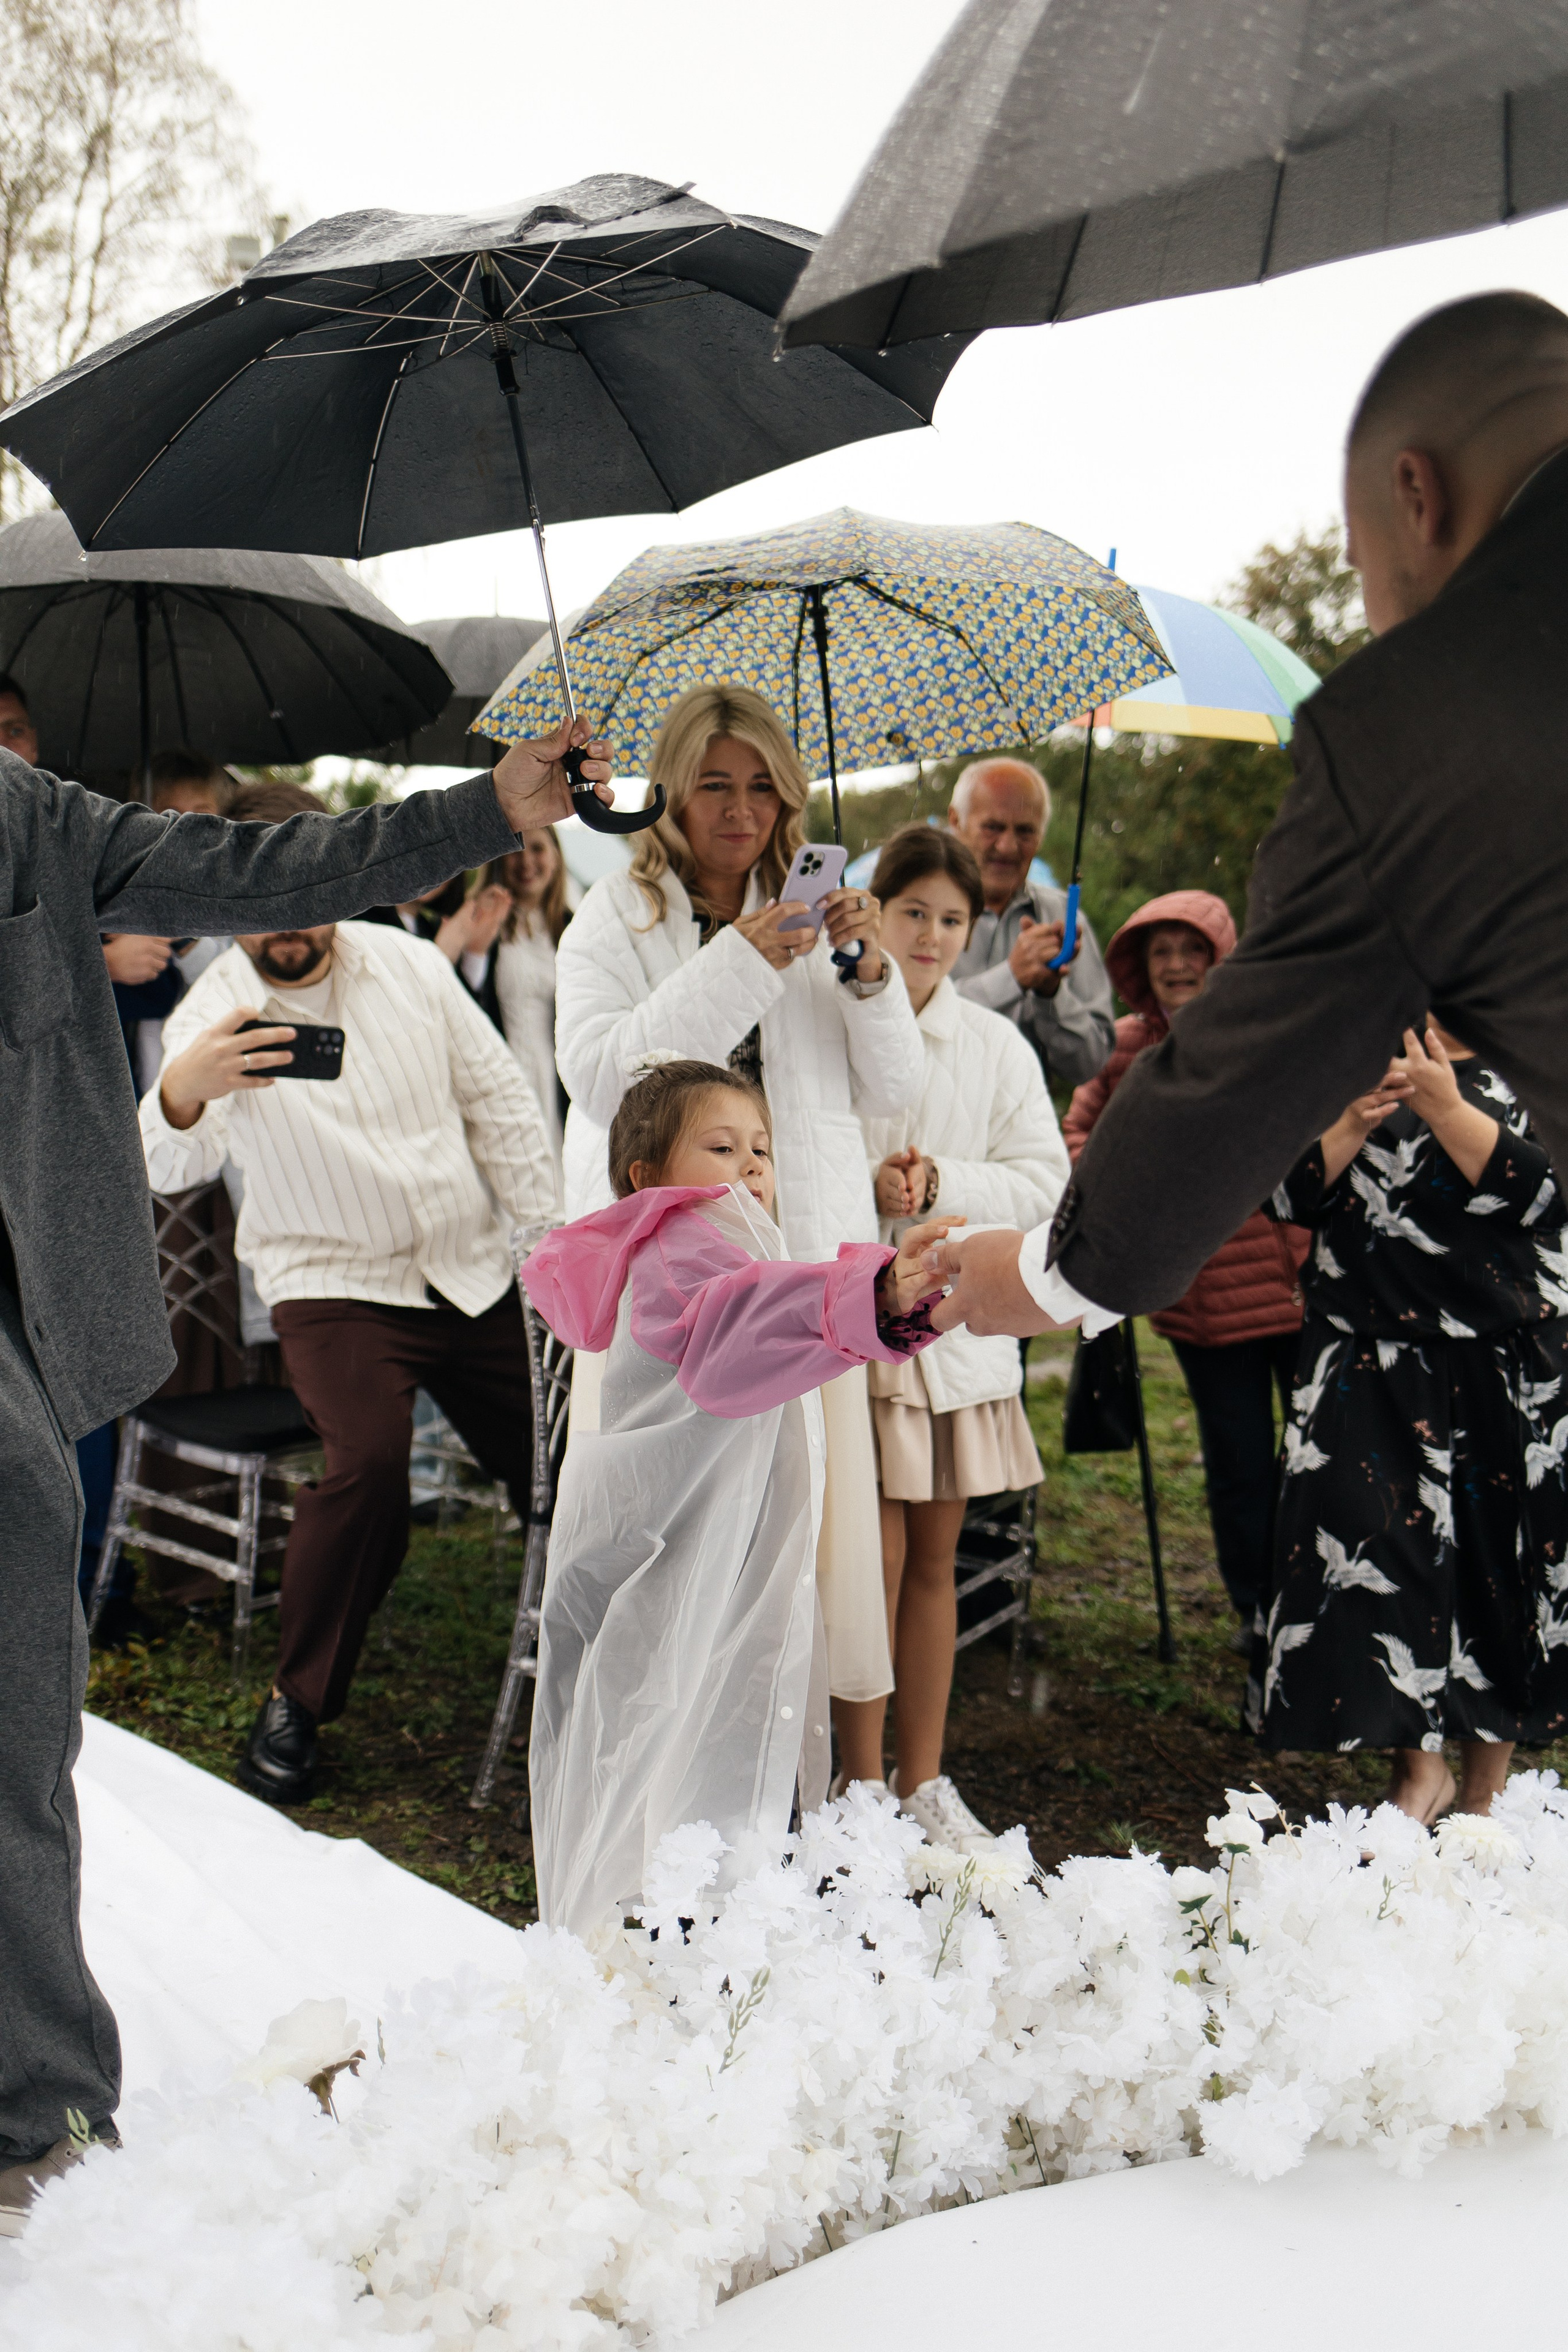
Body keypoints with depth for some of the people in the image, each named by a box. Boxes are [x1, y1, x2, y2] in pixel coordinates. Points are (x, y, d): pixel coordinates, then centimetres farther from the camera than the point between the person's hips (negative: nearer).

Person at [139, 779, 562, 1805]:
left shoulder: (410, 963, -1)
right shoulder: (215, 1013, -12)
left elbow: (499, 1101, 7)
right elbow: (170, 1169, -29)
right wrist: (180, 1095, -52)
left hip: (478, 1271, 4)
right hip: (337, 1284, -4)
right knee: (370, 1461, -27)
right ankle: (298, 1701, -8)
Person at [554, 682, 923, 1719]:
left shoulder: (809, 916, 14)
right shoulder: (617, 918, 5)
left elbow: (894, 1087, 9)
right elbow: (600, 1074, -12)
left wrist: (868, 970, -8)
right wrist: (738, 965, -15)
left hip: (804, 1254, 3)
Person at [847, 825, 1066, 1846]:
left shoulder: (998, 1045, 9)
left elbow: (1045, 1180, 3)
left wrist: (943, 1183, -13)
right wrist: (863, 1191, -19)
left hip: (958, 1320, 3)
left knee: (935, 1558, 10)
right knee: (875, 1557, -4)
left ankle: (923, 1782, 21)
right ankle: (861, 1787, 9)